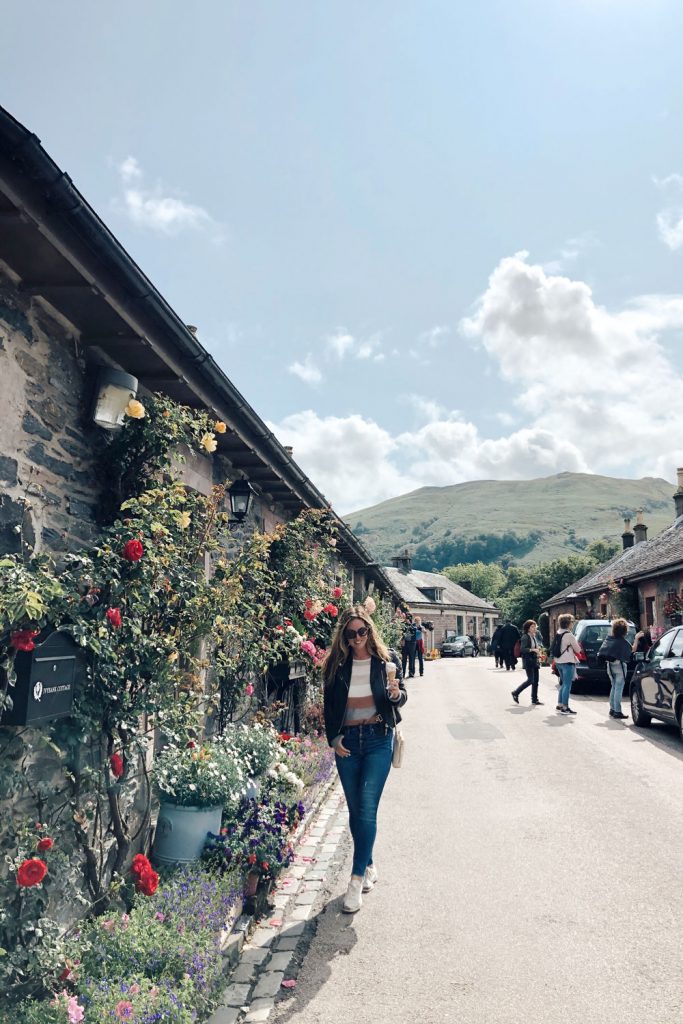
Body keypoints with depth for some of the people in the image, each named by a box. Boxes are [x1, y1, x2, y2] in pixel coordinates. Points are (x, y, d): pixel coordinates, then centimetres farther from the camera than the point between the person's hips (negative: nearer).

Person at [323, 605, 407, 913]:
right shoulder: (336, 665, 1)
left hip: (378, 739, -3)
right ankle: (368, 866, 30)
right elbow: (329, 706, 8)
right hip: (347, 741, 3)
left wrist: (396, 693, -23)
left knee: (367, 808, -10)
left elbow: (401, 697, 0)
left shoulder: (386, 660, -3)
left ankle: (358, 878, -4)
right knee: (355, 810, 11)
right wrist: (333, 738, -2)